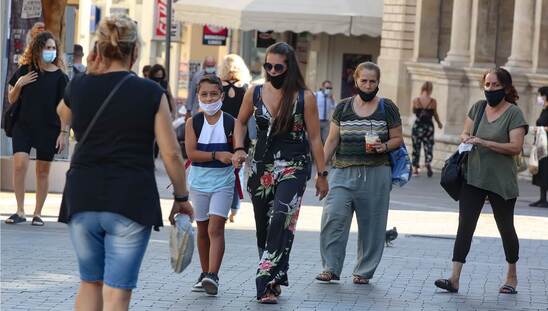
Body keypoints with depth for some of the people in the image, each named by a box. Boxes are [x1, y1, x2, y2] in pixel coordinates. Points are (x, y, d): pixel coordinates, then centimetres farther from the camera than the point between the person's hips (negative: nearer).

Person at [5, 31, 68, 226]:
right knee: (19, 165, -13)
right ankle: (20, 212, -4)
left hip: (48, 129, -1)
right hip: (23, 127, 1)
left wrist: (64, 132, -6)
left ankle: (37, 214, 16)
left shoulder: (59, 77, -2)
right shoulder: (24, 71, 2)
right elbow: (11, 99, 8)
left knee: (43, 172, 5)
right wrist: (19, 84, -10)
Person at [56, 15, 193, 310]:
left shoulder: (79, 86, 2)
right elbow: (171, 153, -5)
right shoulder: (151, 93, -5)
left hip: (82, 198, 3)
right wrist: (181, 197, 7)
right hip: (131, 202, -3)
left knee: (90, 283, 18)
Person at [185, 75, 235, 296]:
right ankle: (205, 274, 22)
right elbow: (191, 153, -11)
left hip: (223, 181, -2)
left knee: (215, 228, -13)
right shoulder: (193, 122, -2)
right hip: (199, 181, 2)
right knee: (202, 229, 11)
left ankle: (213, 276, -20)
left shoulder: (231, 123, -3)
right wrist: (217, 155, -21)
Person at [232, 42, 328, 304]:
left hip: (293, 167, -4)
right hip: (261, 167, 4)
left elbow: (314, 138, -1)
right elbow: (241, 122, 19)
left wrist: (322, 174, 0)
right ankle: (272, 280, 22)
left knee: (281, 219, -22)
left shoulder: (304, 98, -6)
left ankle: (268, 283, -26)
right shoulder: (254, 93, 3)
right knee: (263, 226, 8)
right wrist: (239, 149, 2)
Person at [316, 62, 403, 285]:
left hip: (375, 173, -1)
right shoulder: (343, 108, 9)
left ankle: (364, 271, 12)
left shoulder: (387, 108, 4)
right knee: (333, 216, -13)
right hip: (343, 172, 1)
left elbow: (398, 139, 8)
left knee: (371, 223, 2)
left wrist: (384, 146, -14)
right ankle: (330, 268, -8)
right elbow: (332, 140, 10)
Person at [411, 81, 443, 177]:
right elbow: (435, 115, 3)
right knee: (428, 147, 9)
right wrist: (439, 123, 20)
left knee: (416, 147, 12)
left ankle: (415, 169, 16)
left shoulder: (415, 100, -11)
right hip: (429, 126, -1)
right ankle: (428, 163, -13)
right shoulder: (433, 102, -11)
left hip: (417, 125, 1)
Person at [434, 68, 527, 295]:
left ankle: (512, 277, 29)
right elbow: (464, 134, 12)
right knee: (465, 225, -6)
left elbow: (516, 147, -16)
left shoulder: (514, 113, -8)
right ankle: (455, 278, -10)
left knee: (505, 227, 11)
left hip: (501, 181, -4)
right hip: (474, 178, 4)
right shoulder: (478, 107, 7)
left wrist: (484, 142, -22)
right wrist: (467, 139, -12)